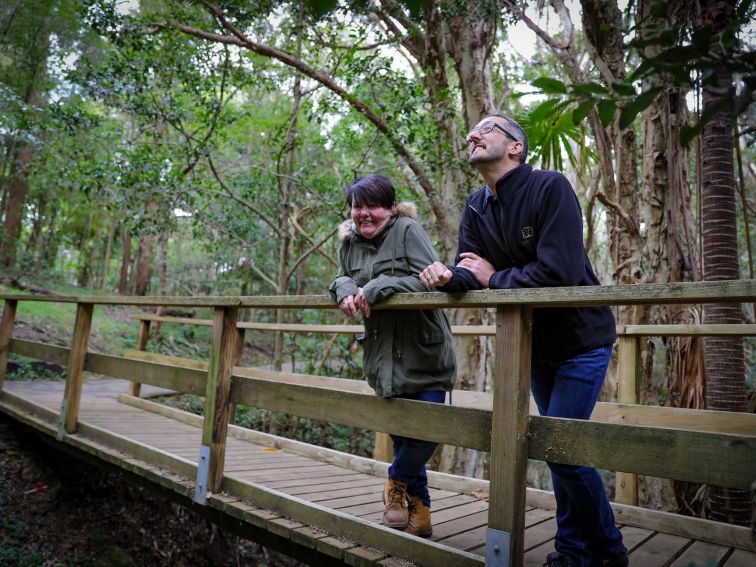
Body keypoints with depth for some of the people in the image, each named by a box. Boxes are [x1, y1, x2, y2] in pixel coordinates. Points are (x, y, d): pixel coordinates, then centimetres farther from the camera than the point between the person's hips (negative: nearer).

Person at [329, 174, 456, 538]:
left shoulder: (408, 230, -11)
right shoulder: (350, 242, 6)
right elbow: (343, 278, 13)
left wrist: (378, 287, -27)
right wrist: (345, 290, -12)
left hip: (424, 354, -5)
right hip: (385, 360, 5)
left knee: (427, 429, -5)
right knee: (401, 435, 12)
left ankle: (396, 482, 26)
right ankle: (418, 512, 29)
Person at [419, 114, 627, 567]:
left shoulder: (551, 187, -20)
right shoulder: (477, 207, 2)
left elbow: (559, 271, -30)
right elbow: (471, 272, -4)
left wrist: (493, 278, -18)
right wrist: (447, 276, -28)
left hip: (581, 339, -7)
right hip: (535, 343, 7)